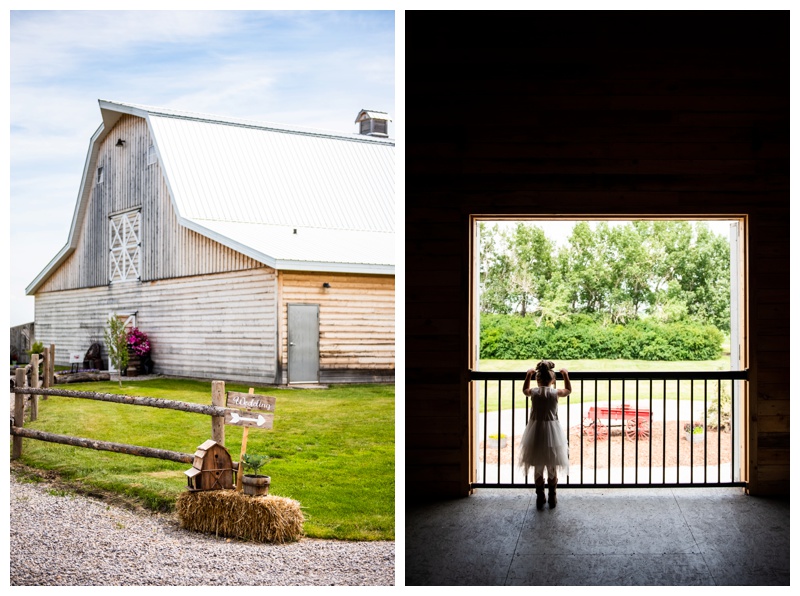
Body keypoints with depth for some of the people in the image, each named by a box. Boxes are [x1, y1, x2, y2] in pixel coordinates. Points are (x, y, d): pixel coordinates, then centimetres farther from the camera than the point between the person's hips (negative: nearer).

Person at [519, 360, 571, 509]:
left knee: (538, 468, 11)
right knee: (552, 468, 12)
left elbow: (525, 390, 19)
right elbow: (568, 390, 13)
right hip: (552, 431, -1)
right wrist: (566, 376, 19)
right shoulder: (555, 393, -10)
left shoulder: (534, 392, -7)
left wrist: (528, 375, 26)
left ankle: (540, 498, 13)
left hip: (536, 432, 1)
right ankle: (552, 498, 17)